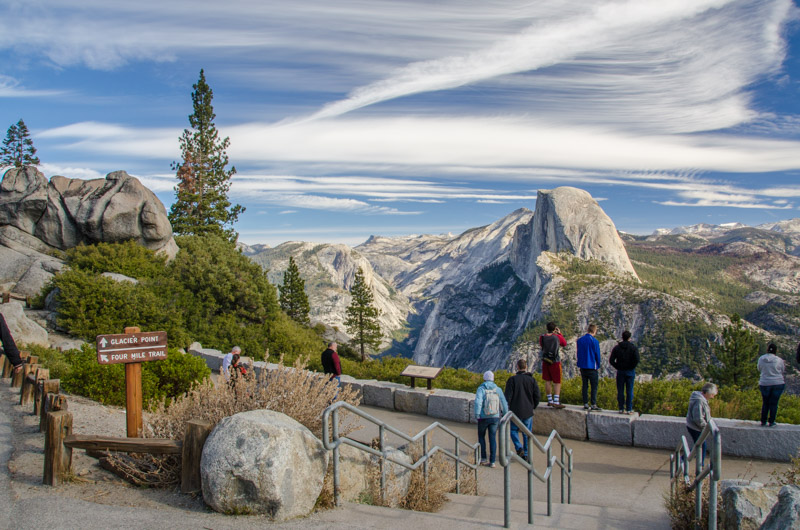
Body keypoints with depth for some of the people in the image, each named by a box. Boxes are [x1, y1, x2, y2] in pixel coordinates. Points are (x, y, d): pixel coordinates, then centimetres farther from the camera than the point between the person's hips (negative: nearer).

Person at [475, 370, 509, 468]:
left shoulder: (481, 389, -8)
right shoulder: (497, 389, 0)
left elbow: (478, 402, -24)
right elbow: (504, 403, -1)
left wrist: (477, 415, -23)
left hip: (483, 418, -2)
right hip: (495, 417, 2)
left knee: (481, 436, 18)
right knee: (493, 439, 8)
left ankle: (483, 458, 14)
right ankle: (492, 461, 3)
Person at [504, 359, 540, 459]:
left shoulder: (512, 379, -8)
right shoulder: (532, 380, 0)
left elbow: (508, 397, -10)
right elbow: (537, 396, 1)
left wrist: (507, 409, 0)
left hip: (515, 411, -2)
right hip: (528, 412, 2)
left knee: (514, 430, 15)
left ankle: (519, 448, -5)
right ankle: (526, 454, 12)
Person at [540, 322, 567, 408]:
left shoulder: (542, 337, -2)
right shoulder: (558, 337, -8)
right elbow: (564, 344, 12)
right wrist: (559, 333, 20)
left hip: (545, 361, 3)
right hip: (555, 362, -3)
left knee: (547, 381, 11)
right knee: (557, 382, 0)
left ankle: (550, 400, 18)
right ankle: (556, 402, -9)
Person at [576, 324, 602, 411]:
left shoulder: (579, 340, 5)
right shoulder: (594, 341, -12)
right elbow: (597, 355, -6)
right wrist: (598, 366, 7)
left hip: (582, 367, 5)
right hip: (592, 367, -5)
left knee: (584, 386, 10)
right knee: (594, 386, 1)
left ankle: (585, 404, 10)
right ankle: (593, 405, -2)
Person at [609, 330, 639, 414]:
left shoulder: (617, 347, 2)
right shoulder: (633, 347, -4)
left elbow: (611, 360, -5)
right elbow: (636, 359, -18)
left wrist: (618, 367, 4)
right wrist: (632, 367, -4)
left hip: (620, 372, 2)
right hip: (630, 372, -2)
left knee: (620, 391, 6)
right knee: (629, 391, 3)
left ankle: (621, 409, 8)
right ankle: (629, 409, 3)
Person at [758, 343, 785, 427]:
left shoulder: (761, 359, -6)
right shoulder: (779, 360, -10)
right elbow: (782, 371, 4)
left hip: (764, 384, 1)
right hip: (778, 384, -1)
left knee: (765, 403, 12)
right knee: (774, 403, 6)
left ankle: (763, 421, 14)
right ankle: (771, 422, 9)